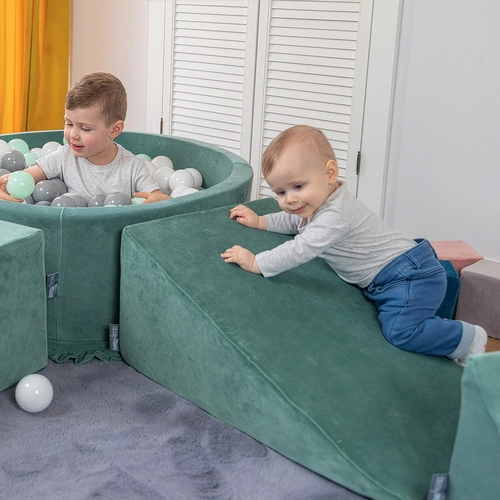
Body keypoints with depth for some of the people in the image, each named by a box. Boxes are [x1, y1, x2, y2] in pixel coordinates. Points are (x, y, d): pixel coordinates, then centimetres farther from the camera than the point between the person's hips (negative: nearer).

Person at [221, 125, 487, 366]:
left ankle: (469, 339, -5)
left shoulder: (336, 215, -25)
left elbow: (300, 250, -31)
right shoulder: (315, 203, 8)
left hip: (411, 276, -11)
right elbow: (294, 220, 30)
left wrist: (256, 263, -25)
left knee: (400, 331, -24)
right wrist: (259, 220, 19)